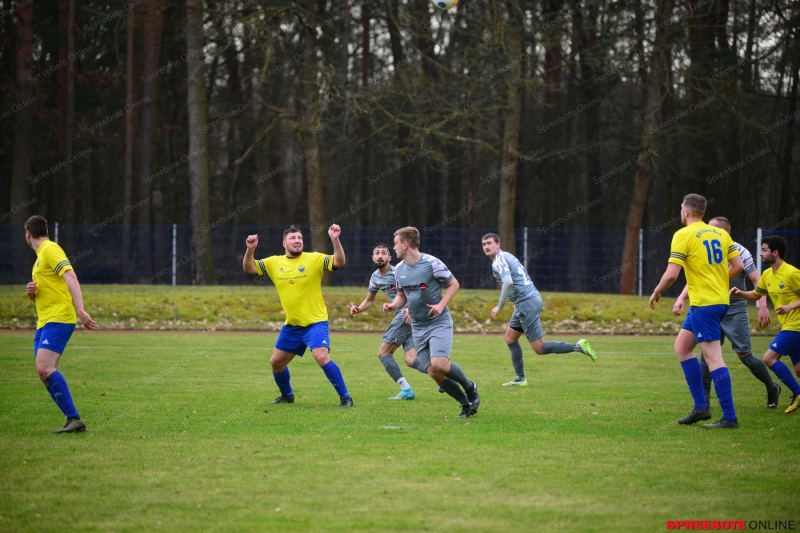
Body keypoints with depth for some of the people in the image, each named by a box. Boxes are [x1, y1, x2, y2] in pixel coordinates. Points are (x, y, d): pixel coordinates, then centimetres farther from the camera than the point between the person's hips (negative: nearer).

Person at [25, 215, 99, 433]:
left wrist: (80, 311, -33)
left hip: (58, 319, -10)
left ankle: (74, 418, -22)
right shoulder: (40, 255, 22)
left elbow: (71, 278, -21)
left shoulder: (50, 250, -8)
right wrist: (32, 292, 5)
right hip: (44, 322, 10)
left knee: (45, 368, -21)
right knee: (44, 372, 2)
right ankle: (73, 420, 3)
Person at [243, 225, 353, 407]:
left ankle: (345, 397, -15)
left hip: (315, 322, -6)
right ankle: (287, 396, 39)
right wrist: (250, 249, -14)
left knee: (322, 357, -25)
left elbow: (339, 262, -19)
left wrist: (335, 240, -34)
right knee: (276, 362, 14)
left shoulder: (314, 259, -9)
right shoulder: (274, 263, 3)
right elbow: (249, 268, 4)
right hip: (291, 325, 6)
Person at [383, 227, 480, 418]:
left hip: (439, 322, -6)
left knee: (439, 364, -24)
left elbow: (453, 284, -5)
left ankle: (470, 388, 4)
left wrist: (441, 305, -18)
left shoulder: (432, 263, -13)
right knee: (433, 372, -4)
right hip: (418, 327, 6)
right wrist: (393, 306, -4)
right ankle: (466, 404, 11)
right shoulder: (399, 269, 5)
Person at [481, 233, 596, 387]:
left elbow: (508, 282, -25)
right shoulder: (506, 257, 20)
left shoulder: (499, 260, -10)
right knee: (510, 337, 18)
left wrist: (499, 307, -19)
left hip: (526, 303, -10)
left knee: (539, 348, -8)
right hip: (531, 299, 10)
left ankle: (578, 347, -14)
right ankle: (520, 378, 18)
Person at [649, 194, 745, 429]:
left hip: (703, 303, -8)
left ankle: (729, 417, -11)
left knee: (713, 357, -8)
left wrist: (656, 293, 2)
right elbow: (738, 265, 9)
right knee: (682, 347, 18)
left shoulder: (683, 235, -10)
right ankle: (700, 407, 15)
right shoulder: (720, 233, 10)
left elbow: (671, 274, -15)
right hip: (720, 300, 8)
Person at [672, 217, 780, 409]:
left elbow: (757, 280, -11)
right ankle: (703, 401, 0)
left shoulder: (740, 252, -10)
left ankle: (772, 389, 18)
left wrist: (763, 307, -20)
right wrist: (682, 298, -6)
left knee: (744, 355, -3)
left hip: (735, 311, -4)